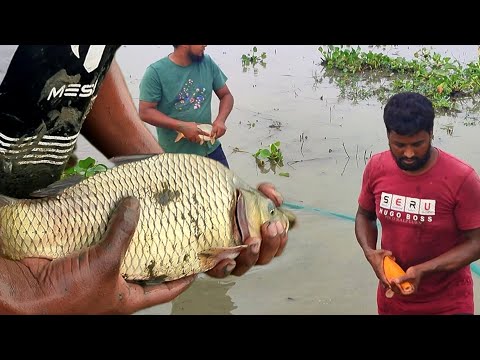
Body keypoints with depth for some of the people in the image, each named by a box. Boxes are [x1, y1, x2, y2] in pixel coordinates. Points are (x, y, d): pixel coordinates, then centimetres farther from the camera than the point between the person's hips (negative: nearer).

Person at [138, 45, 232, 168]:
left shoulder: (207, 63, 1)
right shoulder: (156, 72, -13)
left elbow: (226, 95, 9)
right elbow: (145, 112, -14)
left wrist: (220, 120, -10)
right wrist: (181, 126, -22)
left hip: (210, 149, 4)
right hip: (175, 156, -4)